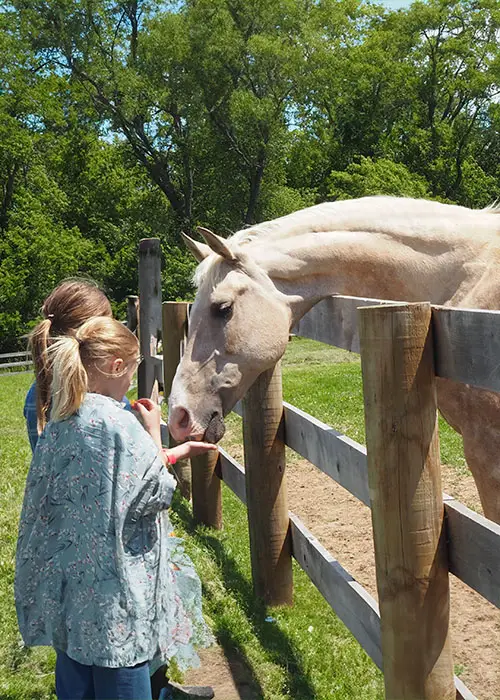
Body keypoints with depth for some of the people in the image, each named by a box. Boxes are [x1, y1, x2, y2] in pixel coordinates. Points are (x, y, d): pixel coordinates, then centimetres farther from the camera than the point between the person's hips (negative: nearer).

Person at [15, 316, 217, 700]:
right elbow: (156, 492, -15)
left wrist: (178, 452, 16)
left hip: (67, 579, 8)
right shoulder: (119, 423, -20)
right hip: (114, 587, -8)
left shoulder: (61, 420, 4)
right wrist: (154, 431, -5)